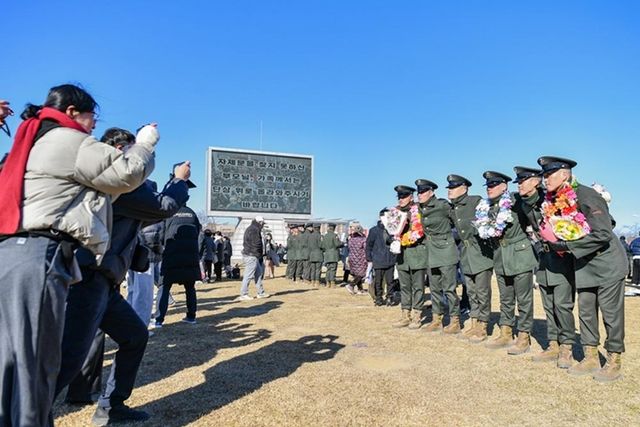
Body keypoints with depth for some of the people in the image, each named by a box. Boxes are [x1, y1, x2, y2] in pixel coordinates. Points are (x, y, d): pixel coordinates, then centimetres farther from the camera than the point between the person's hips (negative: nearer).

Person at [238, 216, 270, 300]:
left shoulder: (249, 229, 19)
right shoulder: (255, 230, -13)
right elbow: (257, 244, -19)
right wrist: (260, 255, -7)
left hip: (247, 253, 11)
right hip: (252, 256, -11)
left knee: (259, 273, 16)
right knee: (248, 275, -7)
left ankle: (261, 292, 22)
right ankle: (243, 295, -3)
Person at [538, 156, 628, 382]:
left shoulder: (586, 196, -22)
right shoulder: (554, 202, 1)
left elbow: (603, 234, -26)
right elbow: (555, 231, 15)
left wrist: (566, 246, -24)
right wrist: (553, 242, -7)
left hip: (607, 264, -7)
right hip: (584, 266, 8)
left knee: (611, 312, 2)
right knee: (585, 311, 12)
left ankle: (614, 362, 16)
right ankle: (591, 358, 24)